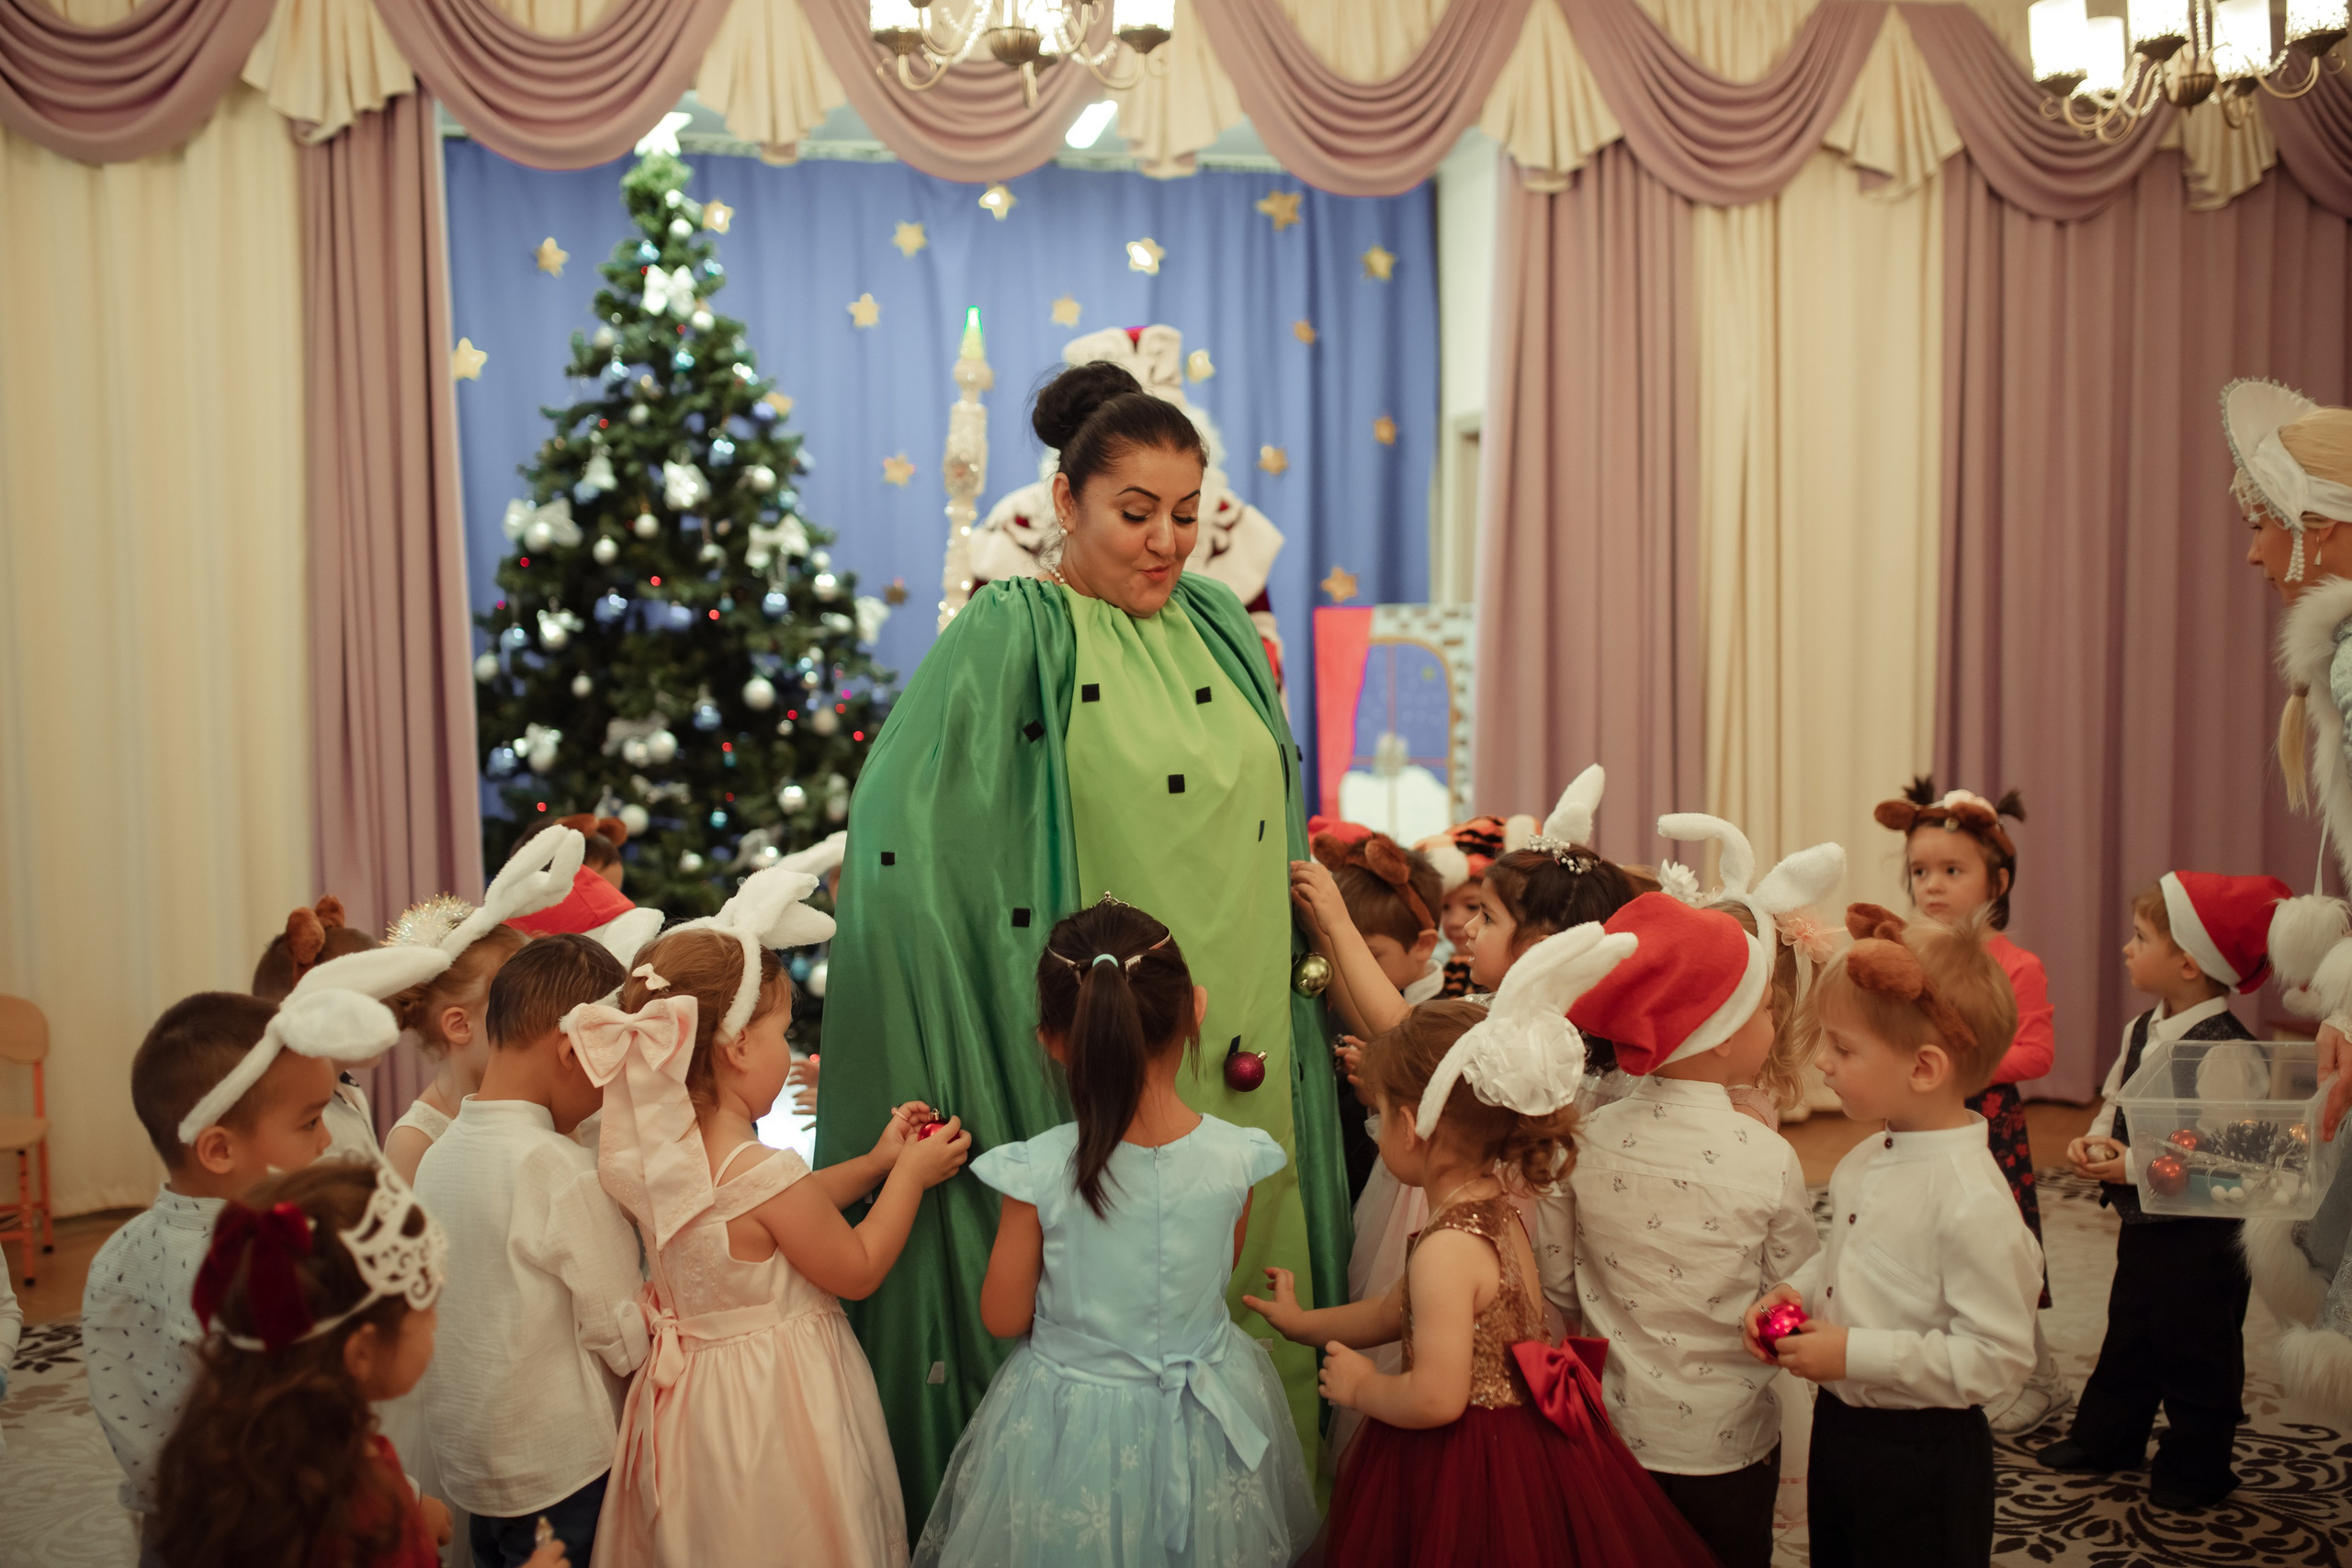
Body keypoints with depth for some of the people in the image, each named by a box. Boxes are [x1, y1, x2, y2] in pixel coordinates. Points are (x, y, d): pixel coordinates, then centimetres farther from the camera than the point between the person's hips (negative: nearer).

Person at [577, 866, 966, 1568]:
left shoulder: (651, 1153, -5)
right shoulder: (767, 1173, -29)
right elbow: (857, 1269, -13)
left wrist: (875, 1162, 12)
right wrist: (910, 1176, -1)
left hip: (689, 1394, 8)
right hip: (772, 1408, -8)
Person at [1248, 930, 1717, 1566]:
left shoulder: (1445, 1249, -25)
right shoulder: (1499, 1211, 4)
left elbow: (1435, 1398, -29)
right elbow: (1395, 1312, 18)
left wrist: (1360, 1386, -11)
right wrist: (1304, 1322, 28)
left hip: (1463, 1470, -9)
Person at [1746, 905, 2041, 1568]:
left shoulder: (1973, 1202, -25)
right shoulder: (1864, 1161, 1)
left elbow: (1997, 1358, -25)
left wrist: (1854, 1354, -26)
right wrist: (1793, 1291, -4)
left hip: (1923, 1462, -8)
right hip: (1838, 1428, 8)